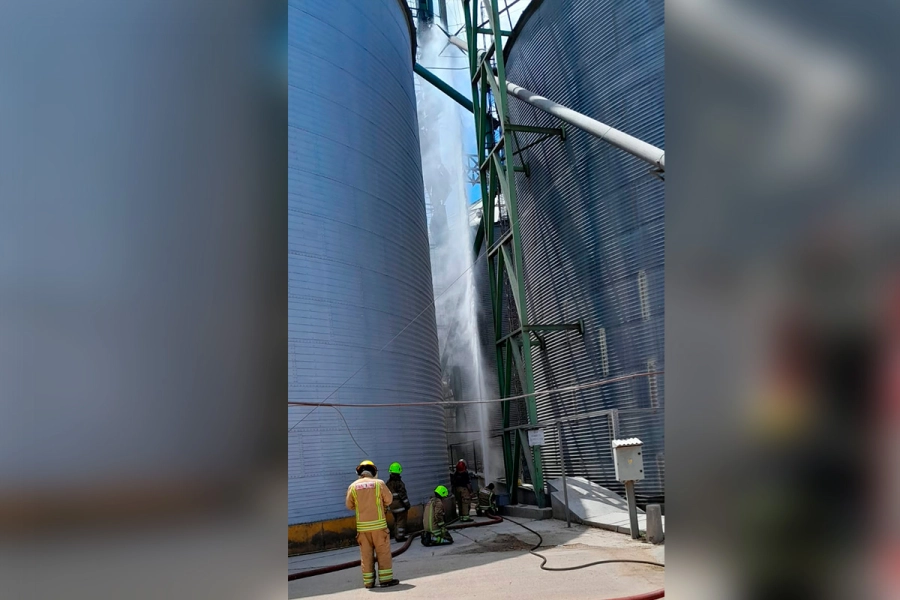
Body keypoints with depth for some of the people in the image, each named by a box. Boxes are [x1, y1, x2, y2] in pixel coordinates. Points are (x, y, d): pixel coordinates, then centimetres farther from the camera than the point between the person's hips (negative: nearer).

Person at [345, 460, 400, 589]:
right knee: (383, 552, 6)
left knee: (366, 554, 10)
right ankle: (385, 578, 7)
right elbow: (388, 499, 3)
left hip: (362, 526, 2)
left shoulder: (353, 486, 1)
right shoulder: (379, 483, -3)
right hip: (378, 524, -2)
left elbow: (349, 505, 7)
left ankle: (368, 581, 14)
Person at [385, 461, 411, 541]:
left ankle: (396, 536, 22)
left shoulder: (388, 482, 8)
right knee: (401, 520, -1)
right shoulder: (398, 482, -16)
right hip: (399, 503, -8)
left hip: (392, 504, 8)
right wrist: (407, 504, -9)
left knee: (396, 520, 17)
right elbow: (402, 494, -17)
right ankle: (400, 536, 0)